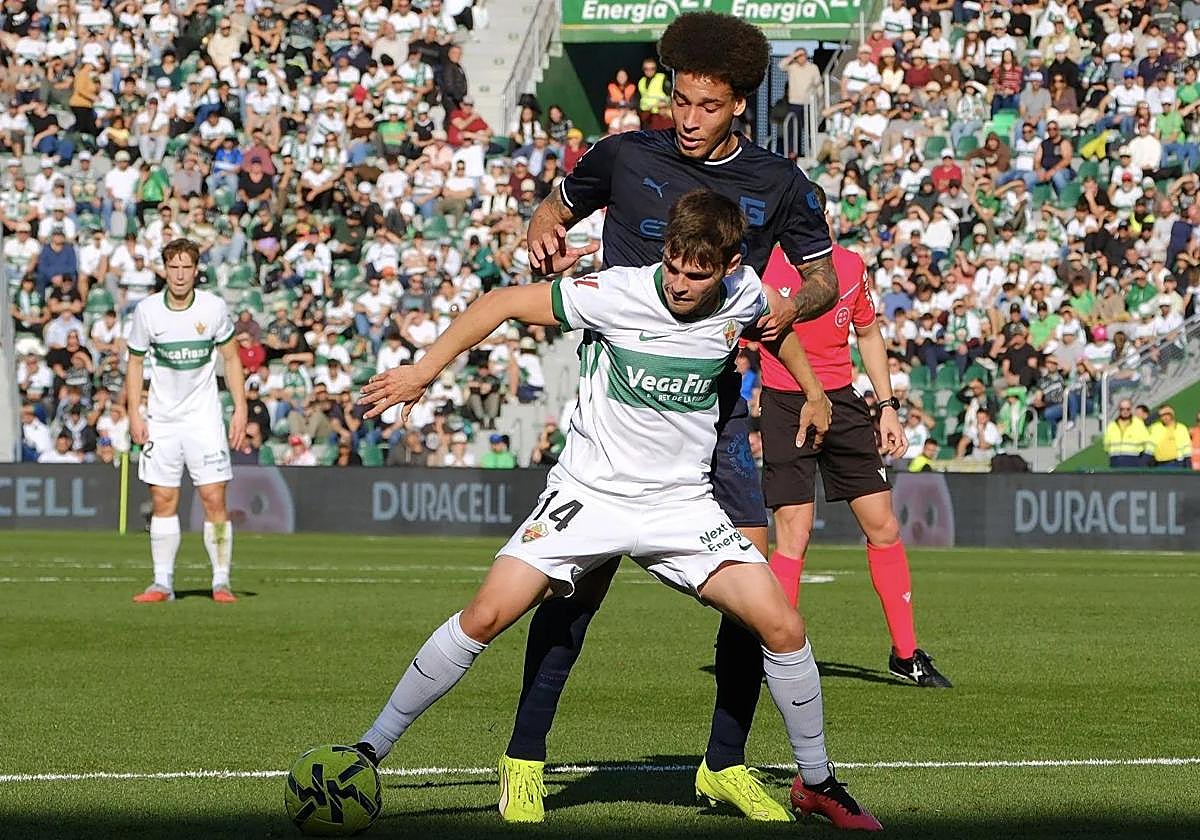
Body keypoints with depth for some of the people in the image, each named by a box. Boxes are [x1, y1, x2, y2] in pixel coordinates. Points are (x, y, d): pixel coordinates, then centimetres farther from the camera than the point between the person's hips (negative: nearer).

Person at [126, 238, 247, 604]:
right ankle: (162, 583, 6)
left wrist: (240, 409, -1)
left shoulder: (213, 307, -5)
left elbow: (231, 358, 5)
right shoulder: (147, 310, -4)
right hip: (161, 419, 1)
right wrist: (134, 413, -1)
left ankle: (221, 581, -2)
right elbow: (135, 362, 7)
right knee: (163, 501, 1)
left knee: (214, 498, -8)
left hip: (204, 418, -1)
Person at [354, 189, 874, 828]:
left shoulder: (744, 295, -6)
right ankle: (371, 750, -2)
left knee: (783, 628, -10)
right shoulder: (617, 294, -18)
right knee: (486, 615, -16)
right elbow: (503, 303, -11)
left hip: (683, 505, 3)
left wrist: (812, 393, 25)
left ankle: (817, 783, 11)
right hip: (588, 493, -3)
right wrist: (425, 370, -14)